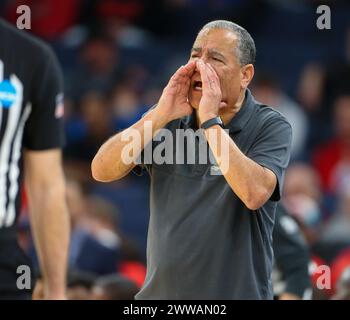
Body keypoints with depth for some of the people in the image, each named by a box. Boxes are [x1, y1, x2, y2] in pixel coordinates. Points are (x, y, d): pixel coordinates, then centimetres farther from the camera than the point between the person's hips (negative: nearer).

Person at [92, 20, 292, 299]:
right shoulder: (170, 116, 2)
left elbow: (254, 193, -26)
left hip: (237, 292, -3)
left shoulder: (271, 127, -8)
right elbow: (102, 170, -8)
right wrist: (160, 115, -18)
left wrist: (210, 120, -24)